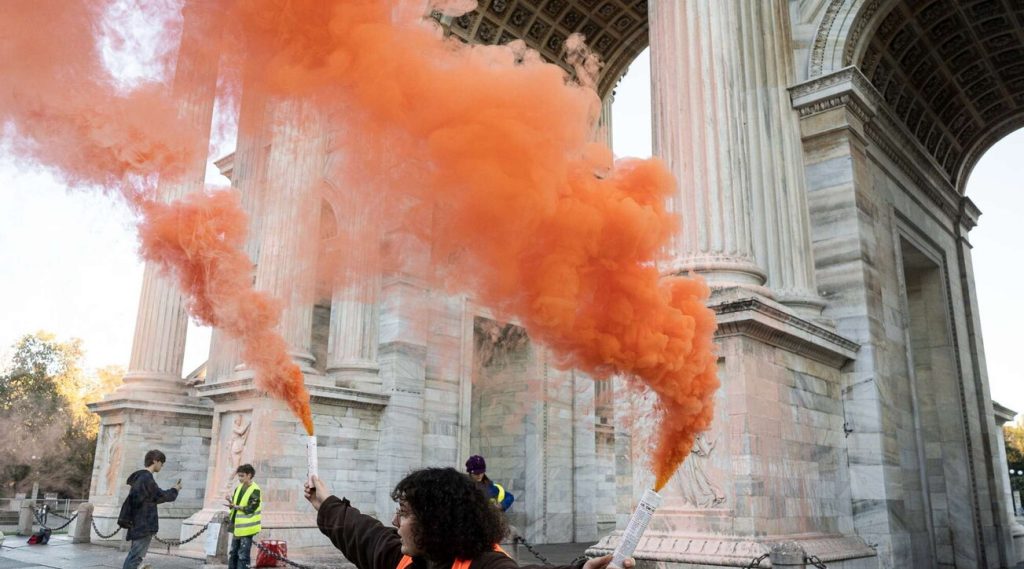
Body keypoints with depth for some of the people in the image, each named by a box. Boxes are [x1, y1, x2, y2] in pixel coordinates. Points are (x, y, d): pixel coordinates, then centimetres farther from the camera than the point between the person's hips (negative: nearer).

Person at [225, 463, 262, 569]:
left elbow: (250, 509, -18)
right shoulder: (239, 488, 9)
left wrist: (236, 506, -19)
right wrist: (230, 501, -8)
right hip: (237, 526, 8)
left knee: (243, 555, -3)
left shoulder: (255, 490, -14)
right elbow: (234, 505, 12)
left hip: (246, 527, -8)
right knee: (233, 553, 16)